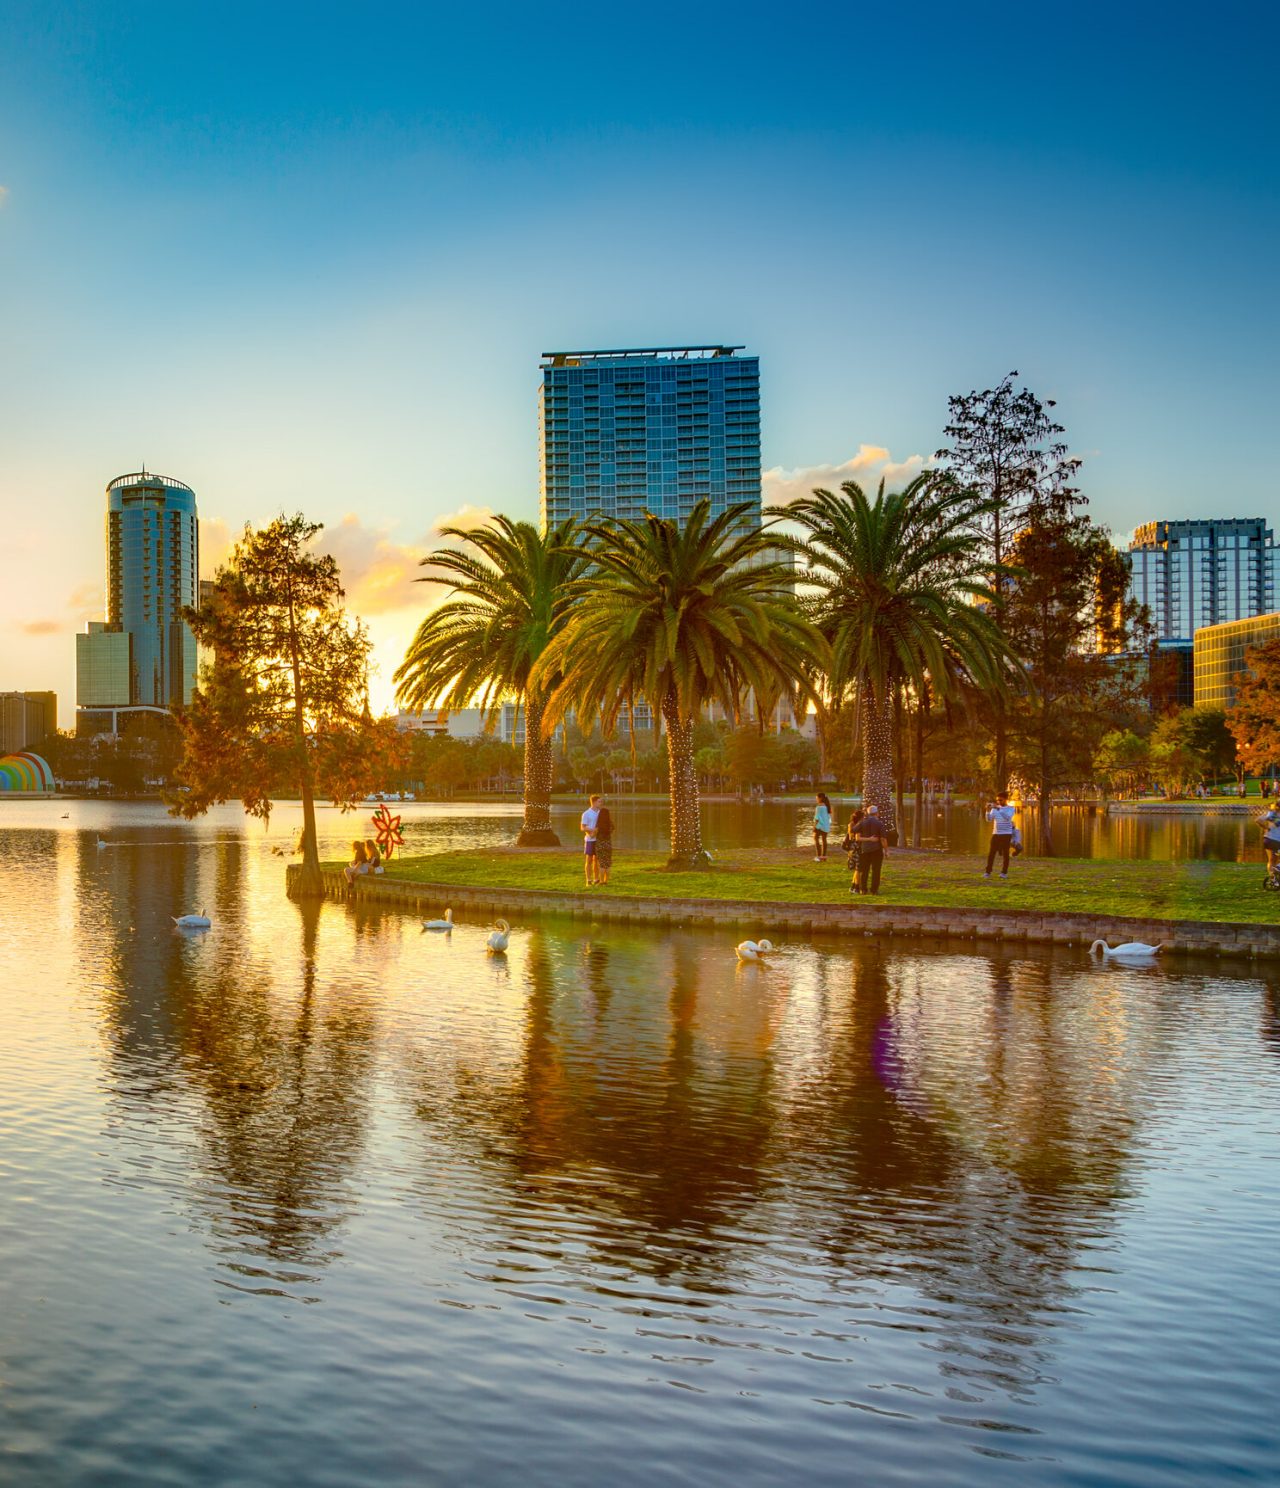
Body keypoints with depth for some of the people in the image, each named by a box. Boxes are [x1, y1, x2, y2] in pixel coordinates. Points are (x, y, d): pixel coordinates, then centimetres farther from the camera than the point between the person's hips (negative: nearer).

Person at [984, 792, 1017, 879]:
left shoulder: (1011, 808, -1)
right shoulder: (994, 808, 8)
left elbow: (1008, 817, -20)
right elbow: (989, 819, -1)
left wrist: (998, 809, -28)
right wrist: (988, 810, -18)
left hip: (1006, 834, -3)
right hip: (995, 834, 3)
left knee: (1005, 853, -1)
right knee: (991, 853, -2)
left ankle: (1004, 873, 6)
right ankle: (988, 872, 1)